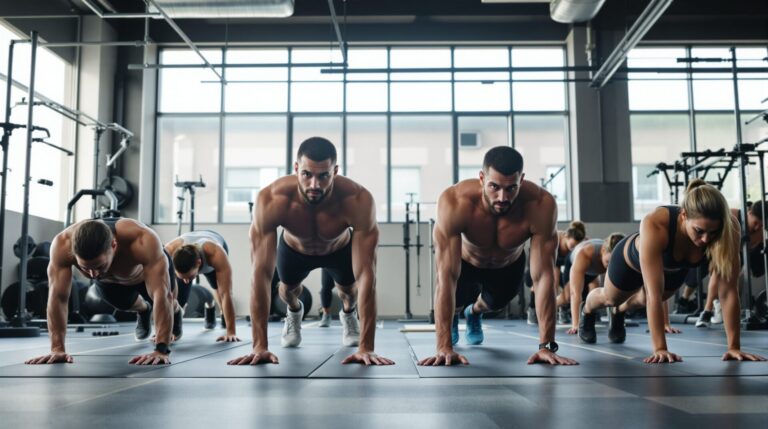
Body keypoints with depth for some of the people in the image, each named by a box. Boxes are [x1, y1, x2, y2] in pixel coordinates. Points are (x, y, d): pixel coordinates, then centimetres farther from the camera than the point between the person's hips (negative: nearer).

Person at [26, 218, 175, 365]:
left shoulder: (142, 241, -51)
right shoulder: (63, 244, -43)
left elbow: (161, 294, -53)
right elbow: (57, 297, -39)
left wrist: (161, 350, -57)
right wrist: (57, 349, -42)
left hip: (148, 270, -2)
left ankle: (173, 310, 56)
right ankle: (143, 310, 59)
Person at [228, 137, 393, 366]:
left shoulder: (358, 200, -45)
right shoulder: (271, 199, -44)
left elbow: (366, 274, -46)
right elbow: (261, 273, -43)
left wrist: (366, 347, -49)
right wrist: (260, 346, -44)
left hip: (340, 247, 0)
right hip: (294, 247, 1)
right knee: (287, 289, 17)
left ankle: (349, 314, 52)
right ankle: (294, 312, 54)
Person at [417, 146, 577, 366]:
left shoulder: (541, 204, -41)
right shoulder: (455, 201, -44)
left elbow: (543, 277, -38)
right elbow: (447, 277, -45)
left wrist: (546, 345, -40)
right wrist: (444, 347, -47)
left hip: (509, 265, 2)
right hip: (466, 261, -1)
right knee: (456, 300, -13)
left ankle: (474, 313, 56)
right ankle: (453, 315, 28)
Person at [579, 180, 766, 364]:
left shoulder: (728, 229, -40)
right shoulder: (655, 225, -50)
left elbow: (728, 291, -35)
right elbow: (655, 294, -48)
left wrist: (734, 346, -36)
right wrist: (660, 348, -49)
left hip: (674, 270, 3)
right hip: (633, 261, -3)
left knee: (644, 301, 31)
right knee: (610, 298, 28)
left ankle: (618, 313, 67)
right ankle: (587, 311, 64)